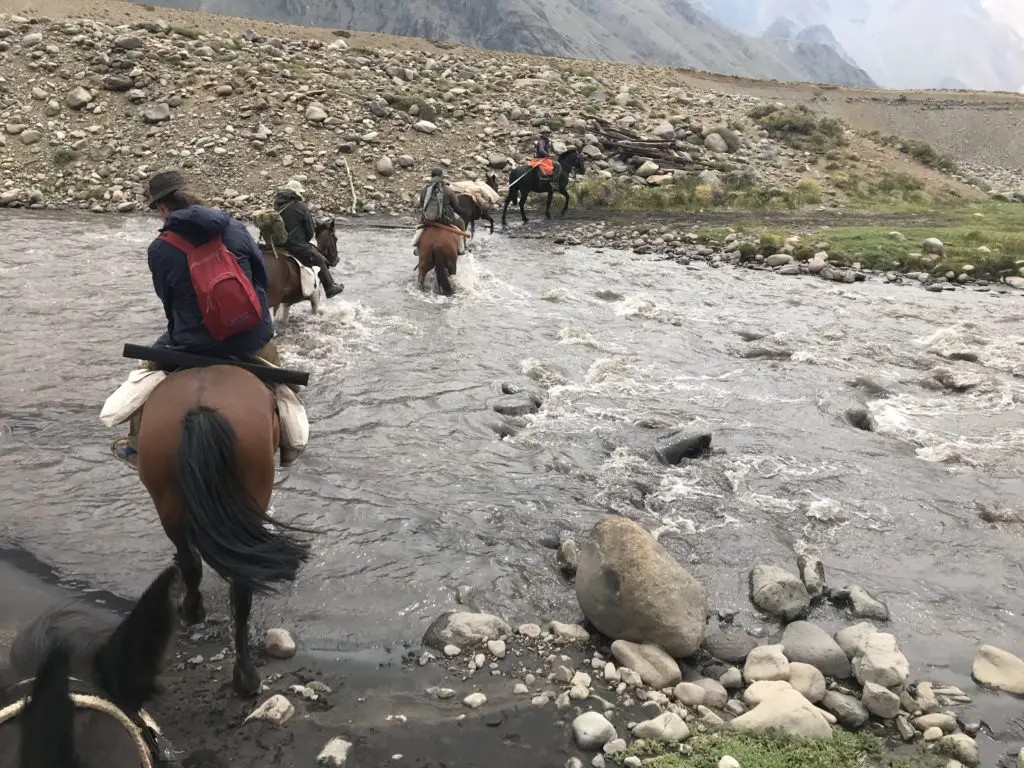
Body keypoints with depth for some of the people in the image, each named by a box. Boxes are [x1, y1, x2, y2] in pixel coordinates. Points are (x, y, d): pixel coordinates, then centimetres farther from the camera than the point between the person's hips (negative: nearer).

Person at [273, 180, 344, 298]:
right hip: (298, 248, -7)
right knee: (320, 260, 15)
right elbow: (311, 233, -8)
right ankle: (330, 288, 22)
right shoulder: (301, 207, -12)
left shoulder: (278, 207, 6)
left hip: (279, 246, 7)